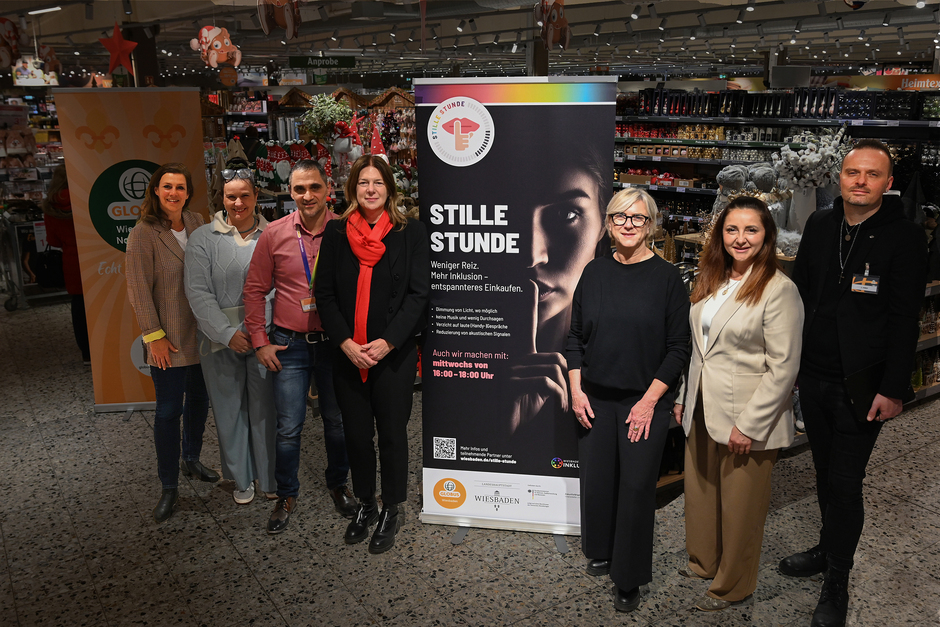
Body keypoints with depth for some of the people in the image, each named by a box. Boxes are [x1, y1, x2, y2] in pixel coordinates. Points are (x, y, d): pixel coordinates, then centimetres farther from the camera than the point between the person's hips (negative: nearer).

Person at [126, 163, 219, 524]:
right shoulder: (143, 234, -12)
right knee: (168, 411, 0)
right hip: (169, 339, -6)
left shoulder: (197, 224, 4)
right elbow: (139, 290, -12)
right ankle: (169, 487, 13)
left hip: (202, 331, 6)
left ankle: (191, 460, 39)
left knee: (199, 399, 18)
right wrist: (154, 335, -13)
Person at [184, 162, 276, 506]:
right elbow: (198, 293, -4)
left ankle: (271, 479, 25)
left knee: (266, 408, 6)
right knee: (230, 410, 11)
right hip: (221, 340, 0)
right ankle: (241, 479, 29)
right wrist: (228, 333, -13)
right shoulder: (204, 238, 2)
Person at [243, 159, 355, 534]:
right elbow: (255, 289, 4)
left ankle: (338, 484, 36)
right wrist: (259, 342, 1)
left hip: (335, 343, 0)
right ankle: (287, 496, 25)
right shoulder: (274, 234, -3)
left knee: (337, 420, 14)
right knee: (289, 426, 4)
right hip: (290, 344, 0)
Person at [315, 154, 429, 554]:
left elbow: (419, 293, -6)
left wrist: (388, 341, -14)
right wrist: (345, 342, -9)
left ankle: (391, 512, 24)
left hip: (394, 353, -2)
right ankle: (365, 505, 31)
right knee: (357, 433, 11)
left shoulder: (411, 233, -1)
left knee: (392, 432, 6)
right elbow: (325, 293, 3)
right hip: (348, 353, 3)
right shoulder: (336, 233, 6)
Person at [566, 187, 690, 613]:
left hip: (645, 402, -3)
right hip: (595, 398, 3)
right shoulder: (594, 273, 4)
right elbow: (575, 337, 9)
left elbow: (678, 349, -5)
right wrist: (576, 389, 1)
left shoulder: (666, 278, -6)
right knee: (596, 478, 12)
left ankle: (629, 578, 22)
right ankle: (601, 550, 38)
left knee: (636, 486, 3)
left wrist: (649, 400, -10)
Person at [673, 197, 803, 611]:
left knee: (740, 506, 10)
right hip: (702, 410, 7)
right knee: (700, 492, 20)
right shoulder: (712, 282, 7)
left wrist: (748, 425, -18)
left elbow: (783, 367, -17)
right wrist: (683, 397, 12)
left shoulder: (779, 289, -15)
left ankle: (731, 586, 31)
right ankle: (704, 562, 43)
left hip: (748, 419, -6)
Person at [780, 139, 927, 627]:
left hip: (861, 386, -5)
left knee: (845, 482, 2)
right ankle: (828, 549, 38)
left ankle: (837, 583, 18)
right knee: (825, 472, 19)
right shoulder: (820, 226, 5)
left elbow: (904, 321, -11)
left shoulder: (905, 238, -9)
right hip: (814, 377, 5)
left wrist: (893, 389, -14)